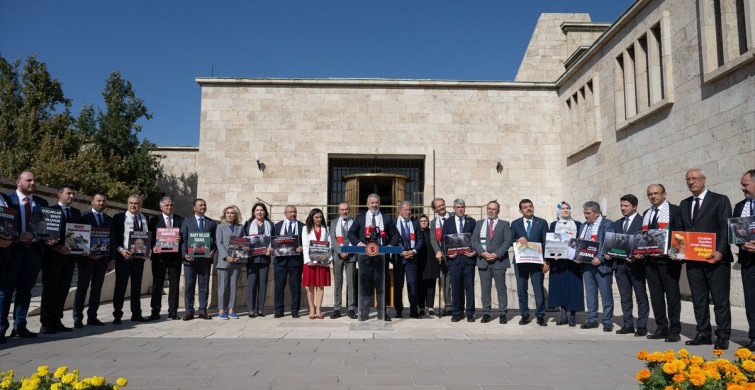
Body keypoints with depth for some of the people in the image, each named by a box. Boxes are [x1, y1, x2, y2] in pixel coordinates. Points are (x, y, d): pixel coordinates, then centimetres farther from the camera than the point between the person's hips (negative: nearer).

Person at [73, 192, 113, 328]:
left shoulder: (110, 220, 13)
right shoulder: (84, 217, 1)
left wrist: (112, 259, 4)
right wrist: (85, 253, -14)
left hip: (102, 258, 4)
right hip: (87, 257, -4)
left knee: (97, 288, 6)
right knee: (82, 287, -1)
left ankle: (92, 317, 11)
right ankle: (77, 319, 3)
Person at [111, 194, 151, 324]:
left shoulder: (145, 219, 11)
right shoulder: (119, 217, 0)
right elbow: (113, 237, -5)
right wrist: (120, 250, -17)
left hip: (139, 256, 4)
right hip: (123, 256, -3)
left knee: (137, 286, 9)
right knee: (120, 286, 1)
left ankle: (136, 314, 17)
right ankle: (117, 315, 7)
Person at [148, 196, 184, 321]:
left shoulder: (180, 220, 9)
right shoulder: (154, 220, 6)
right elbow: (150, 237, 2)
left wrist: (180, 240, -14)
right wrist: (153, 246, -15)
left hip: (175, 256, 1)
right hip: (159, 255, -1)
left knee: (174, 284, 4)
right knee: (157, 284, 4)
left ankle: (173, 311, 12)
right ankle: (155, 311, 10)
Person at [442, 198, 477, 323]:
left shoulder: (471, 222, 8)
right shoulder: (447, 223, 11)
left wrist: (475, 252, -9)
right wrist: (447, 253, -6)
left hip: (468, 258, -1)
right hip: (454, 259, 1)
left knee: (469, 286, 1)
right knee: (456, 287, 4)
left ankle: (470, 313, 8)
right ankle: (457, 313, 12)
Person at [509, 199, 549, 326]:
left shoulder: (542, 223, 6)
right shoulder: (515, 224, 9)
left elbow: (546, 243, 3)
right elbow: (510, 241, 7)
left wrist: (546, 261, -4)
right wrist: (517, 240, -15)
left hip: (537, 261, -1)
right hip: (520, 261, 2)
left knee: (539, 290, -1)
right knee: (521, 290, 5)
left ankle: (540, 316, 9)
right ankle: (524, 315, 15)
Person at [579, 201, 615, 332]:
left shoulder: (607, 224, -5)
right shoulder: (584, 226, 17)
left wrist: (600, 258, -23)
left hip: (602, 265, -7)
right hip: (587, 264, 7)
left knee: (606, 295, 1)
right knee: (590, 294, 10)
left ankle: (608, 322, 9)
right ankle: (592, 320, 19)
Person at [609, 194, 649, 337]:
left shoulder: (643, 222, -4)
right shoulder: (617, 224, 16)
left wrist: (638, 257, -21)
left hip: (636, 263, -6)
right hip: (620, 263, 6)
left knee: (641, 296, 4)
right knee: (625, 297, 11)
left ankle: (642, 326, 10)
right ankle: (628, 325, 19)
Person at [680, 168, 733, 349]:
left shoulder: (720, 200, 0)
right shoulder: (684, 204, 16)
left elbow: (726, 228, -8)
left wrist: (720, 252, -19)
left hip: (716, 258, -5)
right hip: (693, 259, 5)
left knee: (720, 299, 0)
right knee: (698, 300, 10)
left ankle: (723, 336, 8)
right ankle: (703, 334, 18)